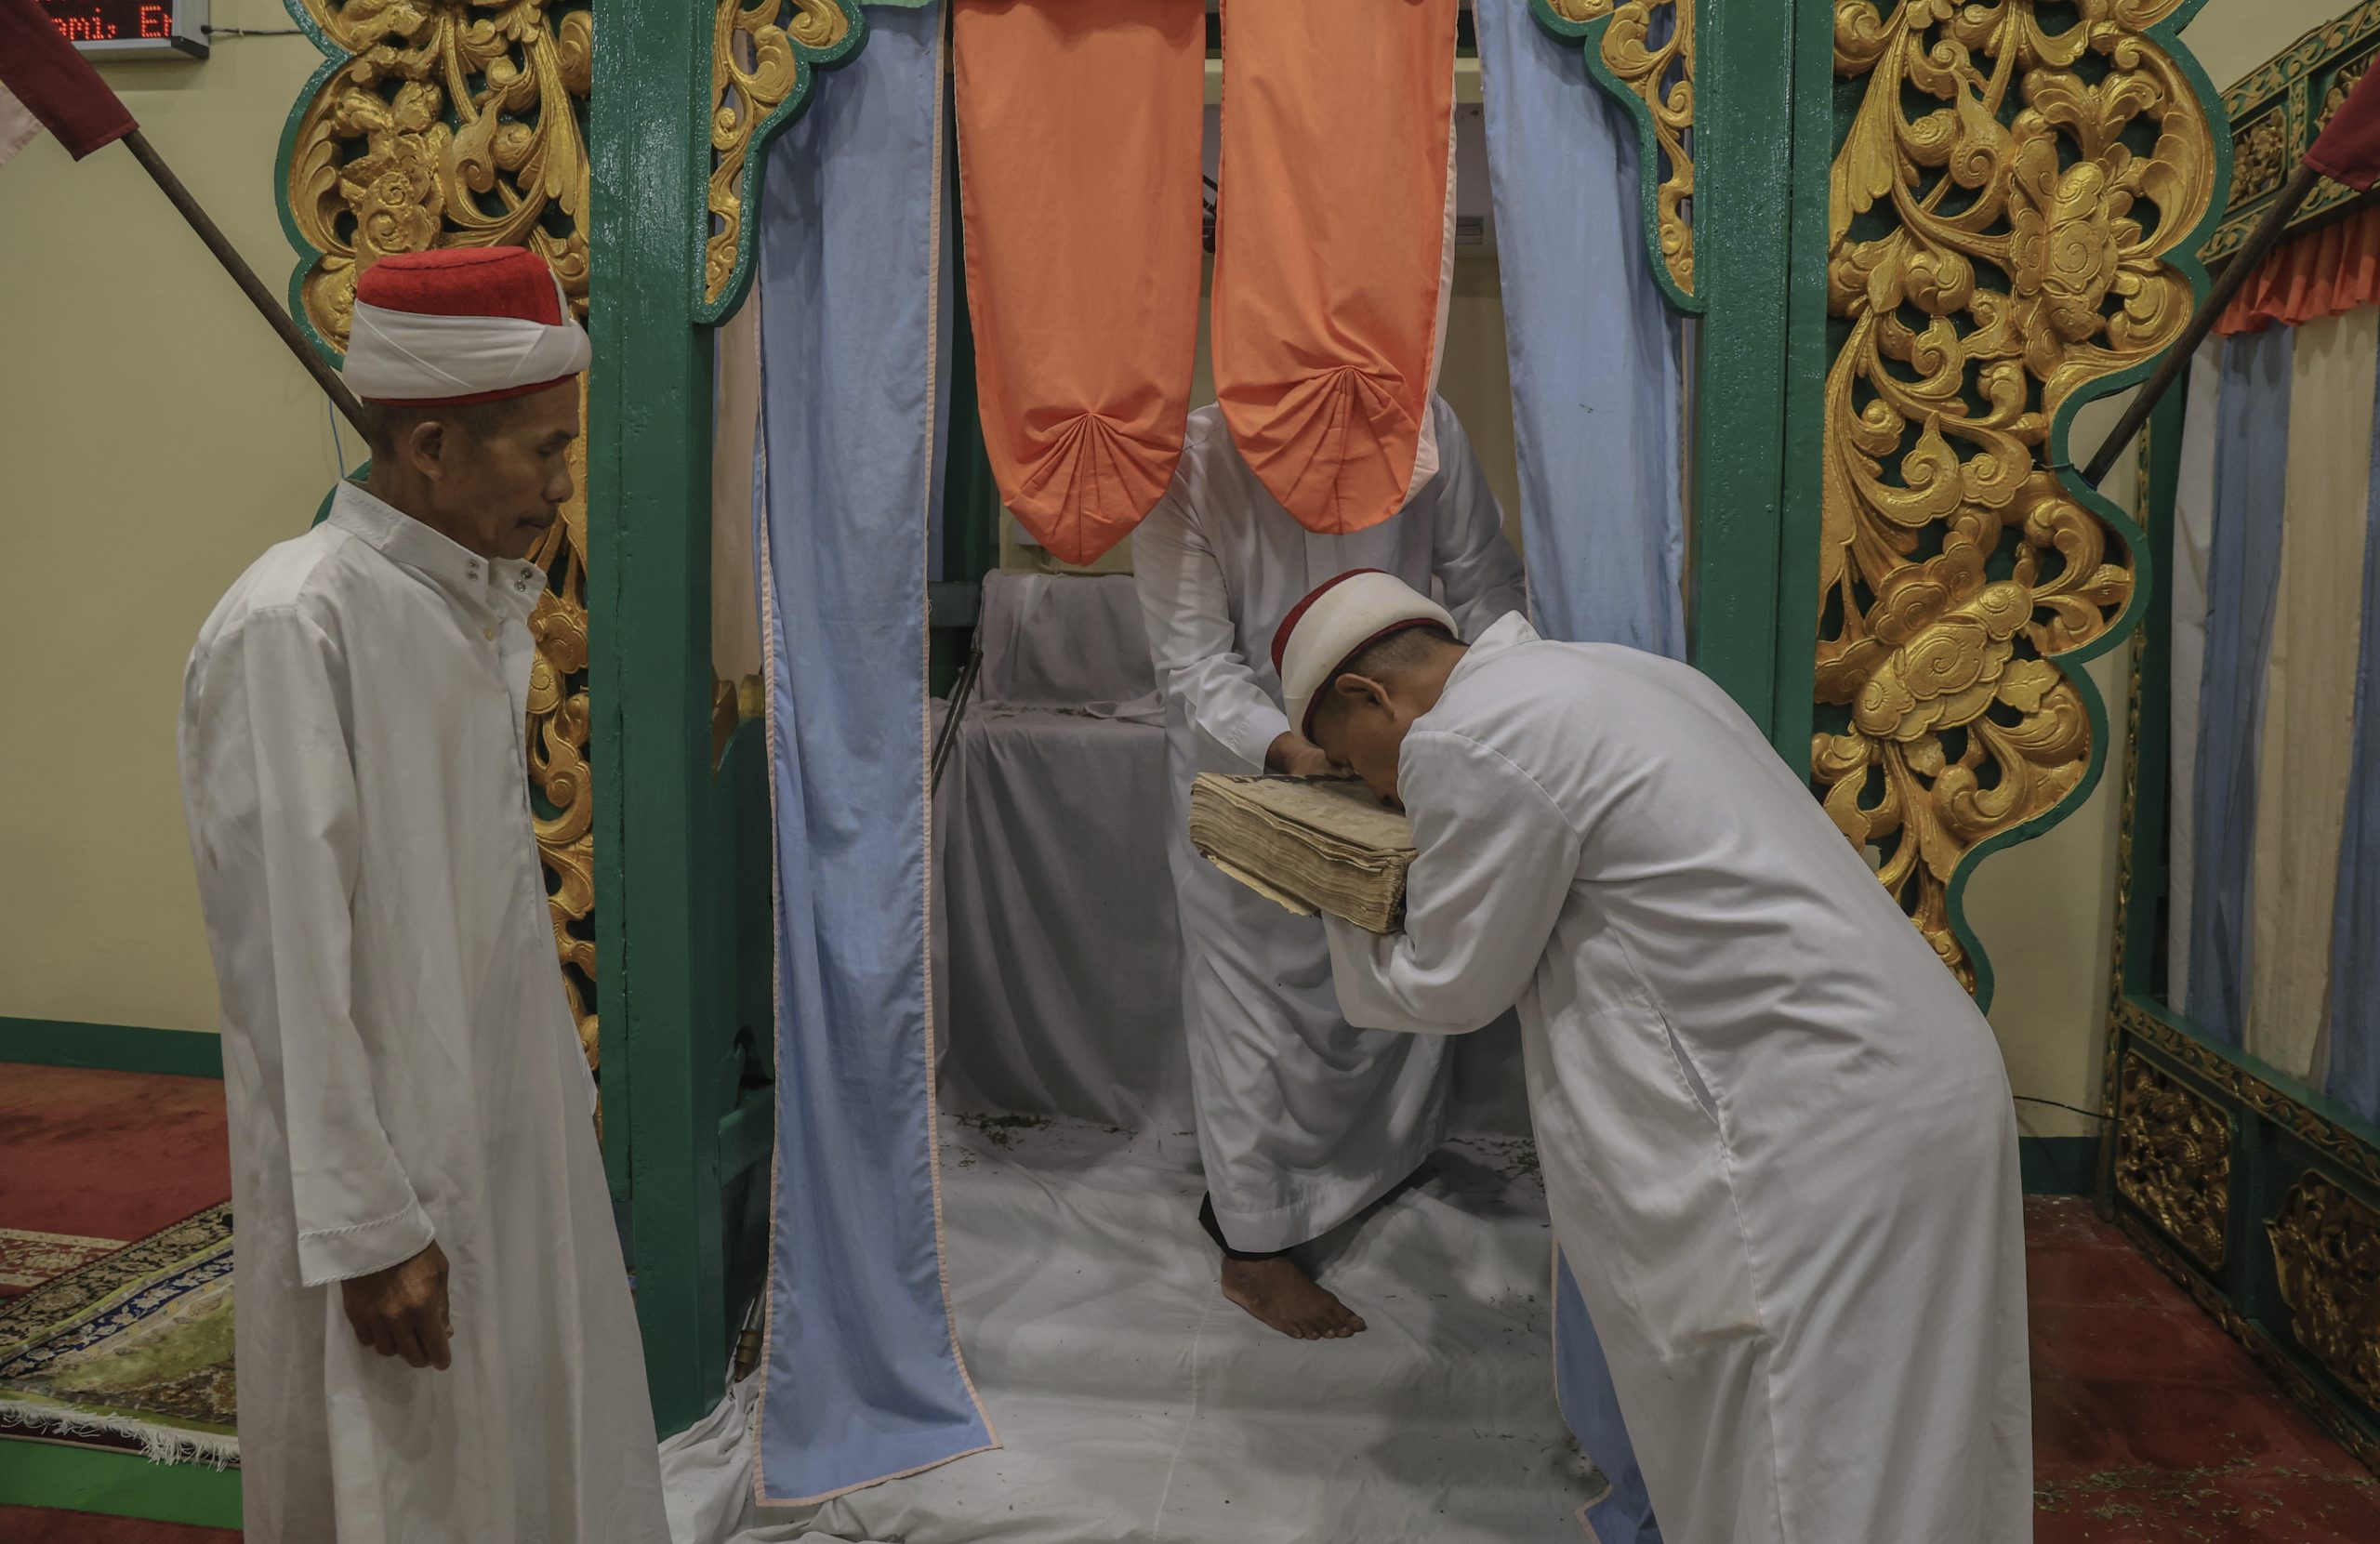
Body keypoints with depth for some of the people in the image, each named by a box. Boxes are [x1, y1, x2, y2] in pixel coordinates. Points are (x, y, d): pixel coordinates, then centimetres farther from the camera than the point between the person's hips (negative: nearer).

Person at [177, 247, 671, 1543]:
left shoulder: (485, 607, 7)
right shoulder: (294, 628, -19)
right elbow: (290, 969, -19)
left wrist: (564, 1094, 15)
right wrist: (369, 1228, -17)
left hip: (516, 1140, 8)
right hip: (392, 1181, -7)